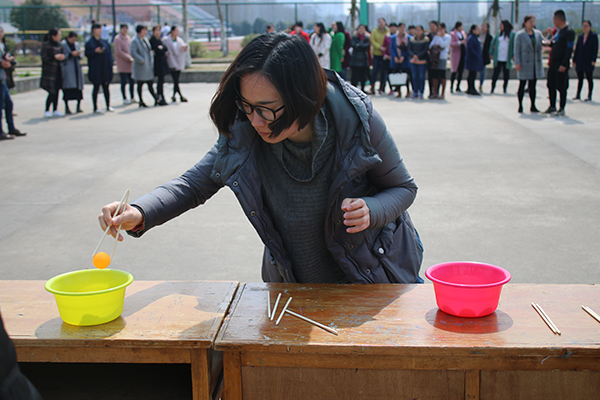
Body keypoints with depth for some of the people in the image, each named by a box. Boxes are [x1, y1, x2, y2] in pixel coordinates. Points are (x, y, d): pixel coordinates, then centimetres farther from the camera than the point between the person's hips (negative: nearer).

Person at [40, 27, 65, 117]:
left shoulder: (58, 44, 11)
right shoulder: (46, 45, -9)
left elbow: (61, 54, 20)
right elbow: (44, 58, -12)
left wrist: (62, 56, -3)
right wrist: (55, 57, -20)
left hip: (57, 71, 7)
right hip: (49, 72, -7)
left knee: (56, 91, 8)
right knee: (52, 92, -8)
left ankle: (55, 110, 15)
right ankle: (47, 111, 4)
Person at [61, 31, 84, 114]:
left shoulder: (76, 44, 16)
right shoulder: (63, 44, -1)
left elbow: (81, 56, 17)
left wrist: (78, 54, -5)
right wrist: (71, 54, -18)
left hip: (77, 68, 5)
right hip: (67, 69, -5)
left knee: (79, 87, -1)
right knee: (67, 87, -10)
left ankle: (78, 107, 3)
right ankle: (66, 108, -6)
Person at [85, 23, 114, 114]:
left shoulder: (104, 42, 12)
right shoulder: (89, 43, -2)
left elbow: (109, 54, 10)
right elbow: (87, 54, -10)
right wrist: (95, 51, -25)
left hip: (105, 69, 4)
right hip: (95, 70, -4)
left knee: (106, 87, 8)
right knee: (96, 87, 0)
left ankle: (108, 106, 17)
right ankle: (95, 108, 6)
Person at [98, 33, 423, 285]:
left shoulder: (357, 119, -26)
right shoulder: (243, 133, -21)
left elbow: (403, 187, -11)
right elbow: (194, 184, -8)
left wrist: (371, 210, -34)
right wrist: (139, 213, -27)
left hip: (374, 280, -1)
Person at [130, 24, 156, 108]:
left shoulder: (145, 39, 15)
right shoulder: (135, 41, -10)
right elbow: (133, 53, -19)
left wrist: (152, 62, 13)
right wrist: (142, 60, -20)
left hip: (149, 66, 7)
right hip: (140, 67, -7)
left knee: (150, 84, 9)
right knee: (140, 84, 2)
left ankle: (156, 99, 9)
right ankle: (141, 102, 8)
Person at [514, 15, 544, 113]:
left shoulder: (538, 33, 10)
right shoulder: (520, 35, -4)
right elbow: (517, 50, -6)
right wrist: (517, 63, -14)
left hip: (536, 64, 4)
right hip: (524, 64, -4)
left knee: (533, 85, 7)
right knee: (522, 85, 1)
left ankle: (533, 106, 11)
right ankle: (520, 106, 9)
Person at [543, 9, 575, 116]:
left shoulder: (569, 31, -13)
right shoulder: (559, 30, 14)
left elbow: (569, 49, -17)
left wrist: (564, 65, -21)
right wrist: (550, 43, 5)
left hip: (562, 64, -9)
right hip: (554, 62, 9)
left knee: (561, 87, -3)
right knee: (551, 85, 11)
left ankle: (562, 109, 6)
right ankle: (552, 107, 22)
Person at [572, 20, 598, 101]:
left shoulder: (594, 36, -1)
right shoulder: (580, 37, 12)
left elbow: (595, 49, -6)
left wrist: (593, 60, -14)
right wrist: (574, 60, 9)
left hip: (588, 61, -5)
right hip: (580, 62, 5)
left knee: (589, 78, 0)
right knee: (580, 79, 8)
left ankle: (589, 96, 3)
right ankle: (578, 95, 13)